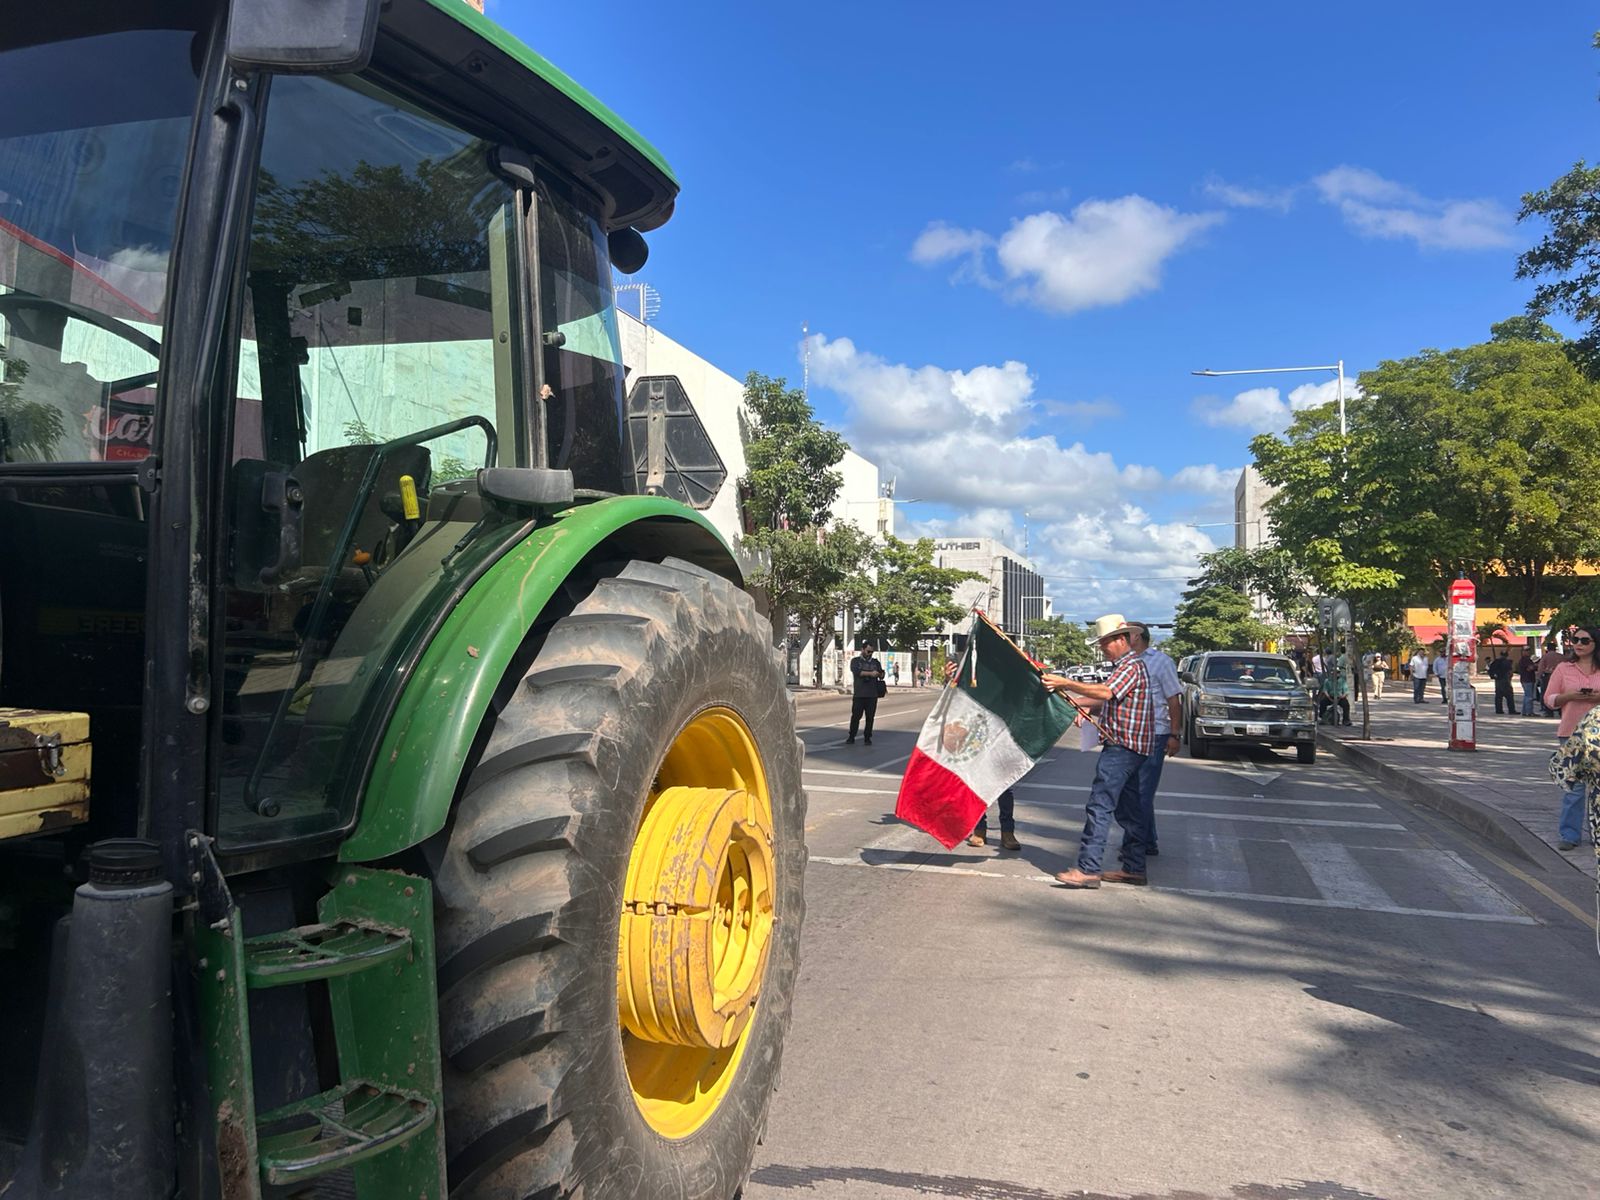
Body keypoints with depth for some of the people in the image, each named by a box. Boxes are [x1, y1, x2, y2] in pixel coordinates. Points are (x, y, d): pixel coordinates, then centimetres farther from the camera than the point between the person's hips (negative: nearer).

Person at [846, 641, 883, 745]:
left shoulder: (876, 662, 16)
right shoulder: (855, 661, 7)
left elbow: (881, 675, 7)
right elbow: (856, 671, -13)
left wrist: (880, 674, -17)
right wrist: (870, 673, -18)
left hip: (872, 695, 2)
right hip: (859, 694, -2)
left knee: (870, 717, 2)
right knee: (855, 716, -2)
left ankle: (868, 738, 10)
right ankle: (851, 737, 6)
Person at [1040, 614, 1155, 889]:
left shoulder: (1131, 667, -13)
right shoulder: (1124, 666, 20)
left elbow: (1105, 692, -28)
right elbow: (1109, 699, 26)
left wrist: (1066, 683, -27)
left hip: (1121, 748, -11)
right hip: (1128, 749, 11)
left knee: (1100, 806, -14)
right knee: (1128, 809, 13)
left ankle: (1088, 869, -16)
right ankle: (1134, 868, 19)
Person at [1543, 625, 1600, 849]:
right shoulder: (1563, 669, 6)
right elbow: (1549, 699, 5)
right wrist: (1569, 696, -13)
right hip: (1571, 734, 0)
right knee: (1573, 787, -1)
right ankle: (1569, 835, 4)